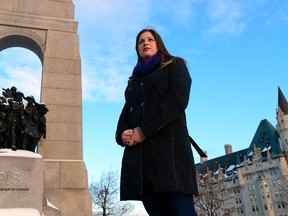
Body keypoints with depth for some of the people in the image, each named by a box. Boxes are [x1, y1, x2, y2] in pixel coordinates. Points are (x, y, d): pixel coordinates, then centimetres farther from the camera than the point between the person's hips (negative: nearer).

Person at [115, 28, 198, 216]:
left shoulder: (175, 66, 14)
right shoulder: (134, 80, 30)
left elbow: (177, 100, -4)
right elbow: (125, 114, 20)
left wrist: (144, 131, -12)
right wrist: (122, 134, -4)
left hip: (168, 144, -5)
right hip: (138, 152, 5)